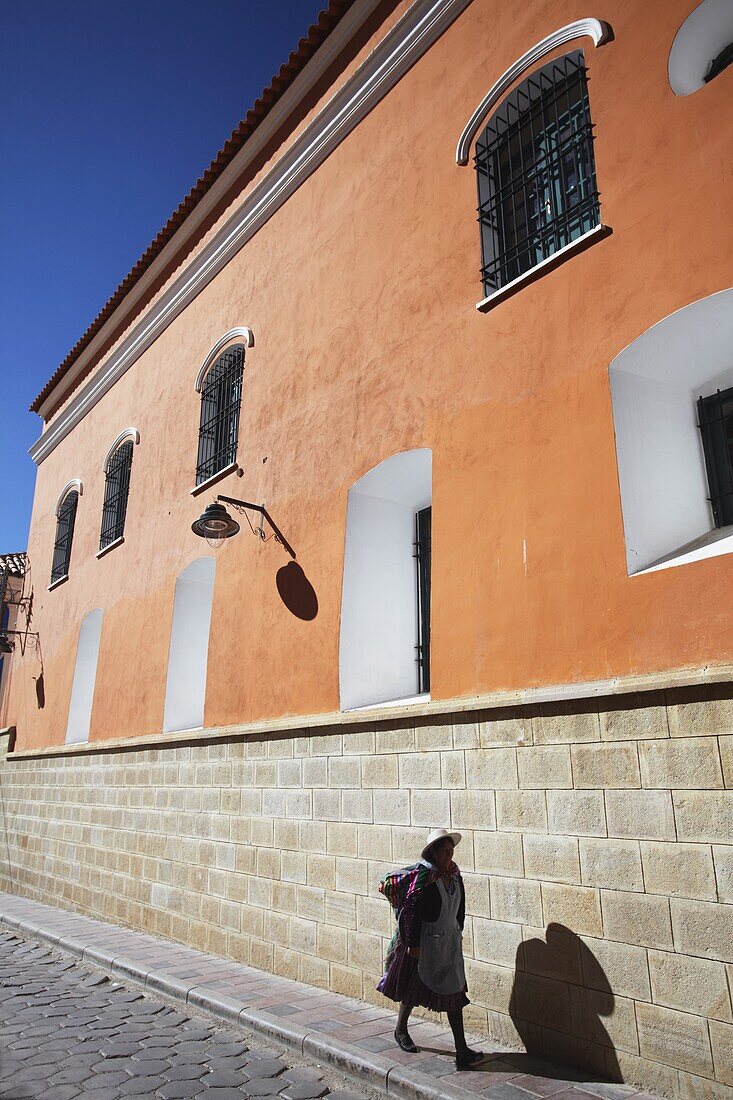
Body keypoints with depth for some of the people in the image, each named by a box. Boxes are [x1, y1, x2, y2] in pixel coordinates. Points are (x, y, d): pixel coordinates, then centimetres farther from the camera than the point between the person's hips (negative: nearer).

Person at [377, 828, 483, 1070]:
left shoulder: (454, 874, 0)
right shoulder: (423, 876, -22)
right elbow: (410, 910, -21)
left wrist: (459, 933, 15)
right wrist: (413, 944, -19)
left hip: (450, 941, 6)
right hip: (425, 941, -6)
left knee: (454, 992, 5)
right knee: (413, 985, 12)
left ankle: (462, 1051, 12)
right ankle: (401, 1030, 35)